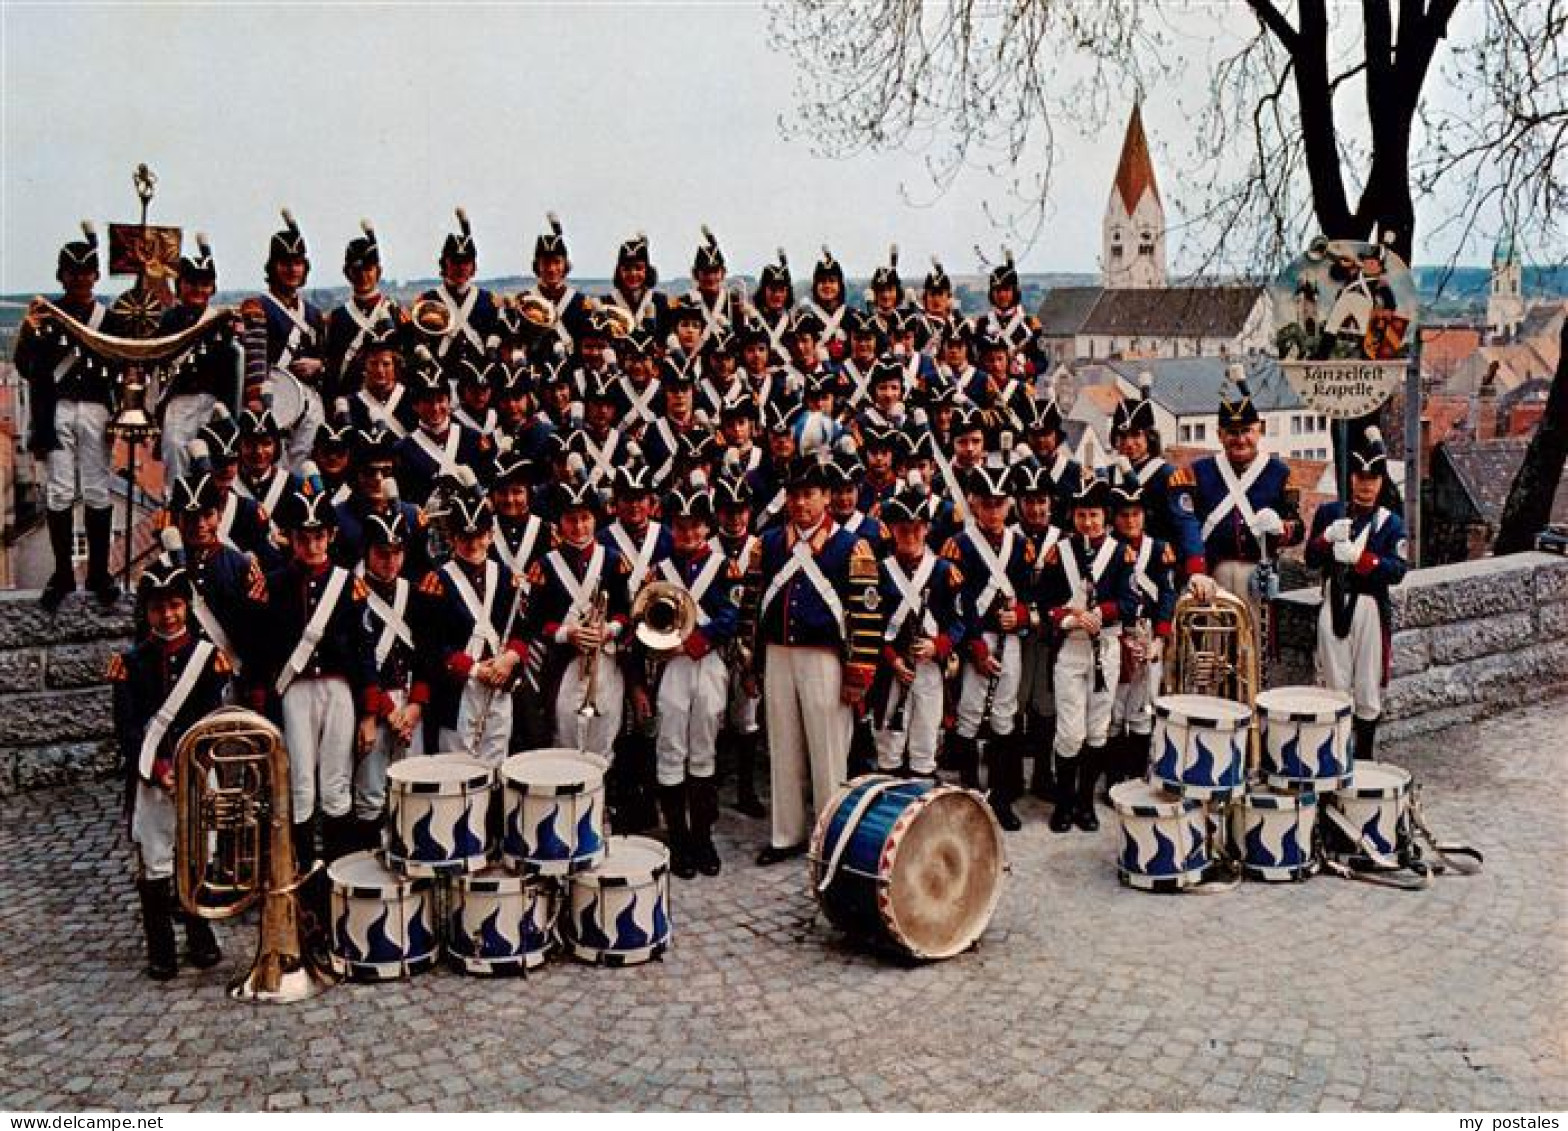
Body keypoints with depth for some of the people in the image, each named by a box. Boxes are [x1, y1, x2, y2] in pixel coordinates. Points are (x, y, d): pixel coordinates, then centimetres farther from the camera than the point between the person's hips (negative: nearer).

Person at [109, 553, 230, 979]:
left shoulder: (210, 656, 1)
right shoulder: (132, 661, 3)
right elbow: (126, 726, -3)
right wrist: (156, 766, -14)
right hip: (150, 779, 0)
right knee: (155, 865, 2)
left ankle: (200, 939, 24)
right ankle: (160, 950, 14)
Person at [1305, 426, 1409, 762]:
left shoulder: (1390, 522, 2)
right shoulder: (1329, 512, 9)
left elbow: (1397, 570, -9)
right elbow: (1311, 559, 5)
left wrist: (1358, 556, -21)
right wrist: (1327, 538, -13)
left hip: (1370, 608, -1)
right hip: (1334, 605, 2)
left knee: (1368, 687, 5)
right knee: (1335, 684, 6)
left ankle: (1365, 755, 17)